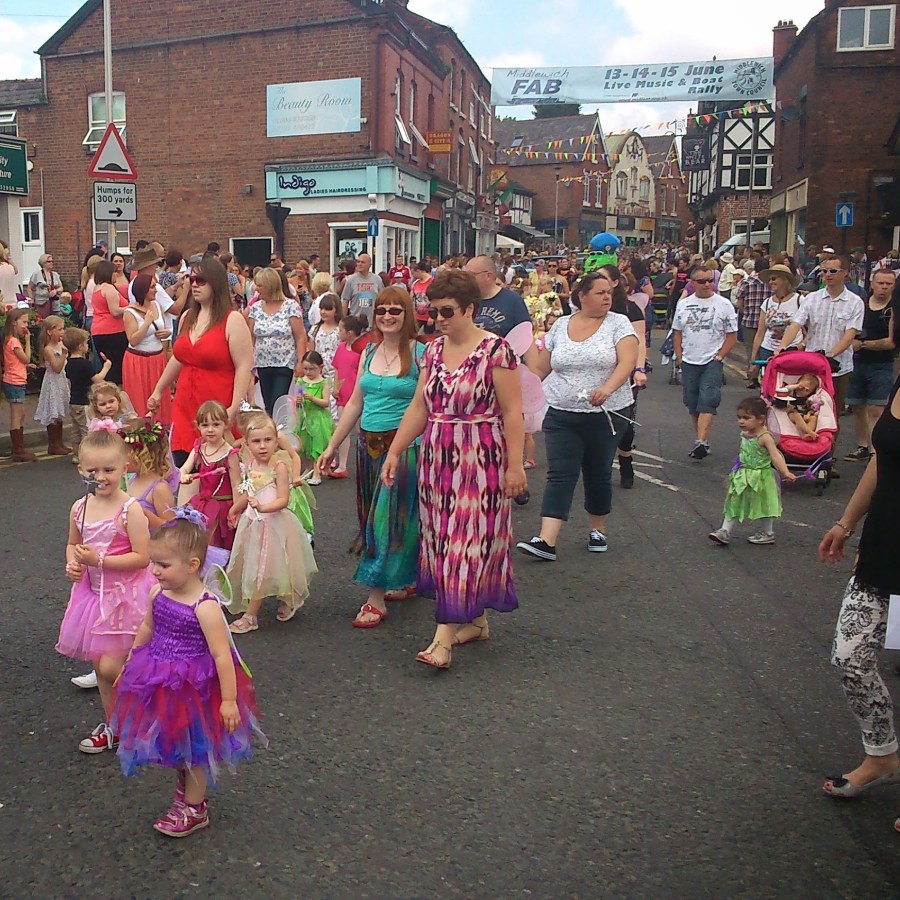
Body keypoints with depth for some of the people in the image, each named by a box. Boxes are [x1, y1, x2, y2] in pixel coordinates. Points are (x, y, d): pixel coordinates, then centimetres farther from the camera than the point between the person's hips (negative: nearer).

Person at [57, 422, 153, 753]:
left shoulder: (130, 509, -18)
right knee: (101, 667, 15)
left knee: (111, 666, -9)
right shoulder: (79, 508, 0)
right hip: (94, 592, 6)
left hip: (126, 595, -6)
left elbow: (142, 557, -19)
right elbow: (72, 544, 17)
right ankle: (113, 725, 33)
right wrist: (72, 564, -3)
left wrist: (99, 560, -23)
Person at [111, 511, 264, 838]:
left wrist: (229, 700, -22)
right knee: (173, 743, 23)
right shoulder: (157, 594, -8)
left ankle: (195, 810, 33)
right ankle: (184, 787, 49)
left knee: (194, 747, 13)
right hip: (161, 685, 6)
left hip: (195, 688, -6)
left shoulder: (205, 607, -28)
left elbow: (222, 655, -25)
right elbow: (146, 629, 12)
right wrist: (129, 663, 21)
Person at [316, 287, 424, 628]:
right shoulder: (369, 353, 11)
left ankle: (377, 599, 1)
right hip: (369, 446, 7)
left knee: (389, 517, -5)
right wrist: (331, 447, 15)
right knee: (372, 517, 12)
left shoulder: (420, 354, -8)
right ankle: (406, 581, 28)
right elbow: (355, 403, 15)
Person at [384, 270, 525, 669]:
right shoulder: (433, 351, 9)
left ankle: (444, 637, -5)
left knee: (467, 542, -5)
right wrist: (394, 452, 8)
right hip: (437, 458, 7)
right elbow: (419, 407, 12)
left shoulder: (495, 349, -10)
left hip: (480, 460, -7)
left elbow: (512, 412, -11)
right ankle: (476, 621, 25)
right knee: (445, 541, 10)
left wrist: (515, 465, -14)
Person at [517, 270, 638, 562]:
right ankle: (546, 541, -11)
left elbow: (627, 362, -15)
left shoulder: (618, 323, -1)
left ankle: (598, 531, 29)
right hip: (561, 415, 1)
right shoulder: (560, 326, 6)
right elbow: (540, 368, 12)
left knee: (598, 475, 11)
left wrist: (607, 388, -32)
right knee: (560, 475, -6)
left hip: (606, 415, -1)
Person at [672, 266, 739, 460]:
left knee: (707, 401, -16)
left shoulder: (723, 304, -1)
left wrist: (719, 357, -9)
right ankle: (701, 440, 20)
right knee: (692, 402, 8)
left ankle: (701, 442, -25)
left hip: (713, 362, -4)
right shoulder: (683, 304, 8)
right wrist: (679, 357, 4)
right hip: (689, 362, 4)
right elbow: (677, 332, 13)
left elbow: (732, 335, -1)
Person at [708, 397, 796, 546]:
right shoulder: (744, 435, 2)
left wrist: (786, 473, -40)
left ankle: (767, 533, 26)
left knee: (763, 505, 10)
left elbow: (776, 456, -28)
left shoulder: (765, 437, -20)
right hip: (742, 477, 7)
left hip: (760, 478, -7)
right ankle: (725, 531, 14)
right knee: (734, 504, 9)